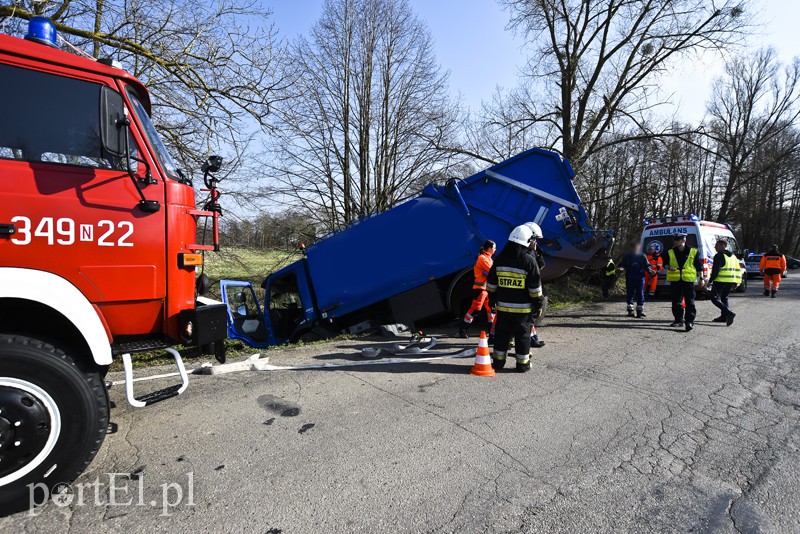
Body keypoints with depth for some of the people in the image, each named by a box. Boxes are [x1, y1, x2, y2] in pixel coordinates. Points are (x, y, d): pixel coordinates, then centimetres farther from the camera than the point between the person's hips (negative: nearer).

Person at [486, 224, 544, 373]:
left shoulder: (500, 259, 3)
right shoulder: (529, 261, -10)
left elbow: (491, 284, 8)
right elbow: (535, 287, -9)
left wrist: (493, 299, 18)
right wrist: (538, 305, 0)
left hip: (503, 306, 4)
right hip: (523, 307, -3)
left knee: (502, 333, 12)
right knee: (522, 335, 8)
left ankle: (498, 361, 19)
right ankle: (523, 364, 16)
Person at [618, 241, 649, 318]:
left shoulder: (642, 256, 6)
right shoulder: (627, 256, 5)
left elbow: (647, 266, 9)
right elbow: (622, 265, 6)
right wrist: (621, 268, -16)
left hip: (640, 278, 0)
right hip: (629, 279, 0)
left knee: (640, 295, -1)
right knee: (630, 294, 5)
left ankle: (640, 311, 5)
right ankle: (630, 310, 14)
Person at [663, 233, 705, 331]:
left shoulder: (693, 252, 3)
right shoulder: (670, 252, 8)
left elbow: (699, 266, 7)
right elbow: (665, 263, 12)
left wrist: (701, 279, 5)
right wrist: (669, 267, -11)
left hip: (688, 280, -3)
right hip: (675, 280, 3)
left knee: (690, 302, -5)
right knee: (676, 301, 8)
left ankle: (689, 321, -3)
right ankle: (679, 320, 19)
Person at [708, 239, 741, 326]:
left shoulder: (719, 256, -10)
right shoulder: (733, 256, 17)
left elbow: (715, 270, -17)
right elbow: (738, 269, 19)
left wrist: (710, 280, -11)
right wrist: (735, 283, 22)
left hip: (721, 281, -9)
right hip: (731, 281, 9)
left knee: (715, 298, -5)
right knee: (724, 298, 18)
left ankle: (729, 313, -20)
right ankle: (724, 317, 16)